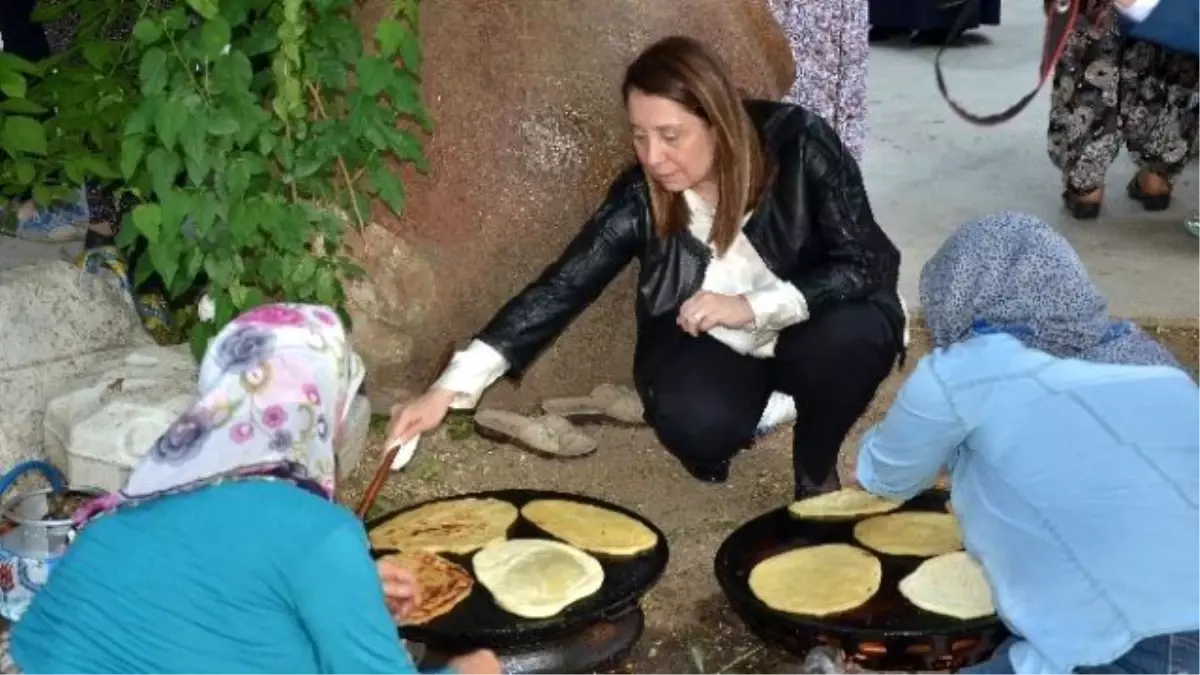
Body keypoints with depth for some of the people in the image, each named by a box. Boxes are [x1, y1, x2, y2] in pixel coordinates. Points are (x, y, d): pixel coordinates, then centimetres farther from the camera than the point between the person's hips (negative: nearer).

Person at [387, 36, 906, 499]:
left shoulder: (798, 145, -23)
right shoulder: (641, 196, -18)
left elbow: (871, 264, -22)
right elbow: (562, 286, -19)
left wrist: (753, 307, -33)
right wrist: (450, 387, -27)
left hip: (806, 331, 0)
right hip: (709, 346, 0)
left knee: (853, 335, -34)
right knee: (694, 425, -31)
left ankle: (816, 469, -3)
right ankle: (755, 405, 7)